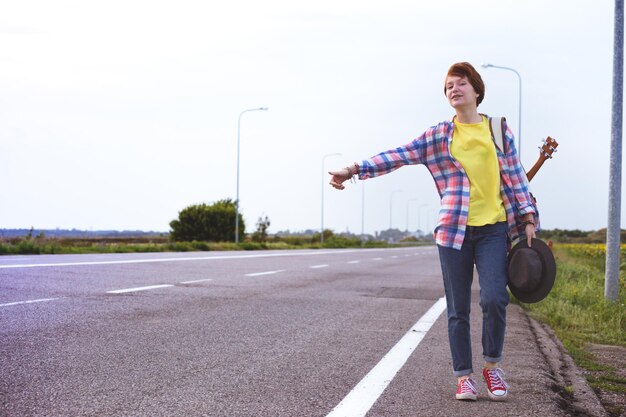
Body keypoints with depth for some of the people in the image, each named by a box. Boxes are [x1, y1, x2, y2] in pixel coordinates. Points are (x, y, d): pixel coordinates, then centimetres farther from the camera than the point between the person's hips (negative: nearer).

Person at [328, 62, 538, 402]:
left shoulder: (500, 129, 11)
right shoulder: (439, 135, 8)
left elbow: (516, 177, 12)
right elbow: (398, 156, 1)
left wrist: (528, 220, 5)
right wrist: (354, 169, -8)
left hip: (494, 228, 0)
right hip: (454, 230, 1)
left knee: (494, 298, -14)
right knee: (458, 308, 3)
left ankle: (492, 365, 9)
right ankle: (464, 376, 16)